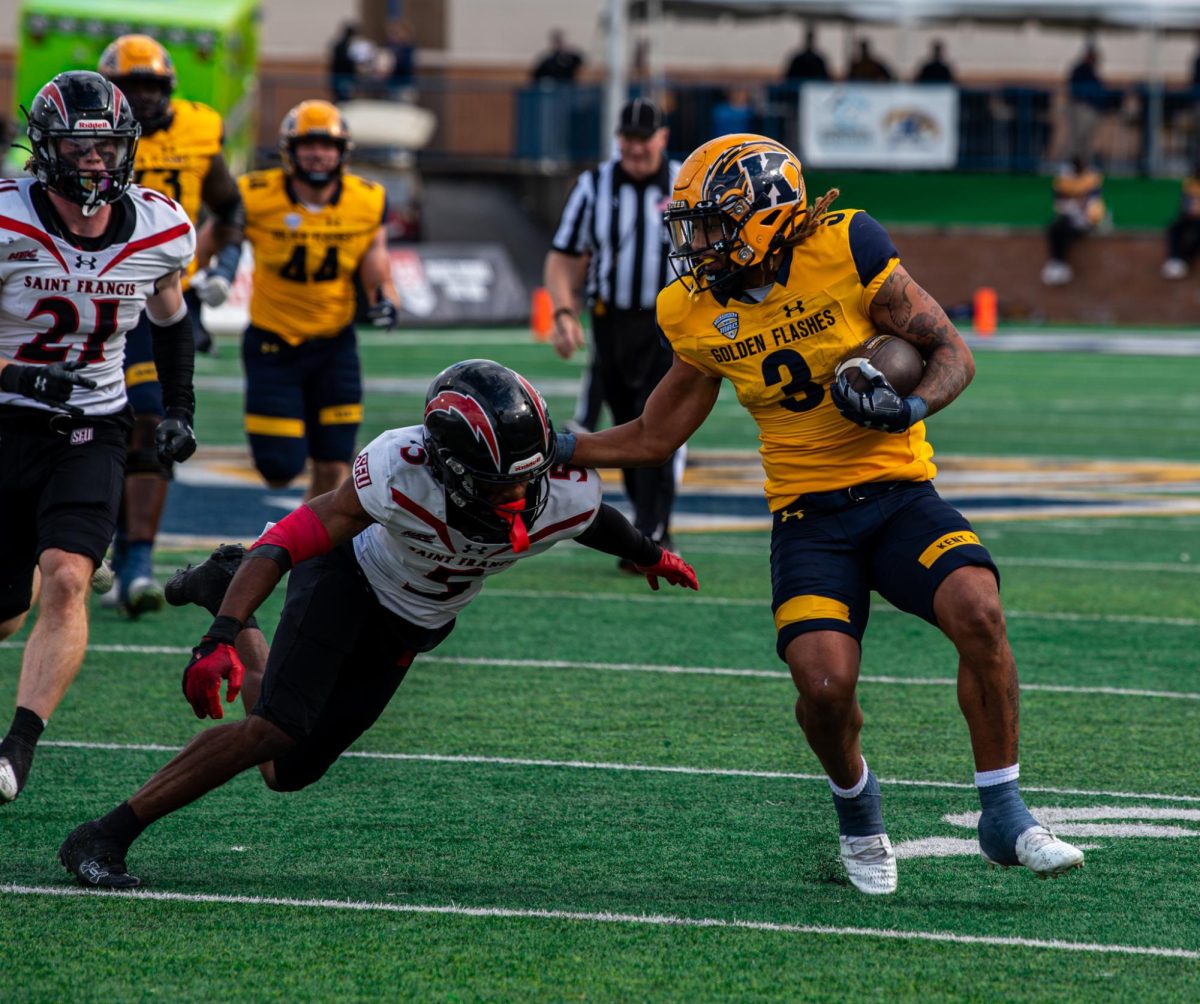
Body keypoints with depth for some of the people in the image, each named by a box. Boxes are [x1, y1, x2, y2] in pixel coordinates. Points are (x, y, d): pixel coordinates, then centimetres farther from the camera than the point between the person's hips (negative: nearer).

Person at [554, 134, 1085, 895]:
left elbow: (953, 354, -5)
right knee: (824, 686, -22)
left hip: (900, 492, -2)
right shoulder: (698, 314, 2)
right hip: (808, 513, 2)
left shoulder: (846, 252, -10)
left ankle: (1004, 817, -13)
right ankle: (858, 814, 13)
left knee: (978, 611, -29)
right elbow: (654, 438, 16)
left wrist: (911, 408, -24)